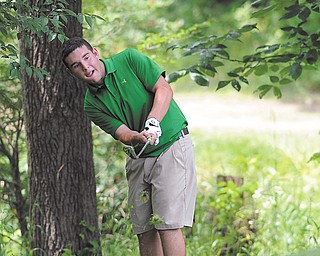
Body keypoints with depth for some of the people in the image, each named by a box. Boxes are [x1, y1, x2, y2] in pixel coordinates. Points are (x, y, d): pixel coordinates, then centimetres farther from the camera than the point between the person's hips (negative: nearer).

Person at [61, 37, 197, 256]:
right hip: (139, 159, 5)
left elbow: (164, 90, -11)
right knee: (145, 230, 3)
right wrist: (138, 137, -32)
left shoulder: (129, 59, -6)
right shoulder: (92, 105, 1)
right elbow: (122, 133, -9)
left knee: (168, 224, -13)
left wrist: (152, 123, -26)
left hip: (172, 145, -5)